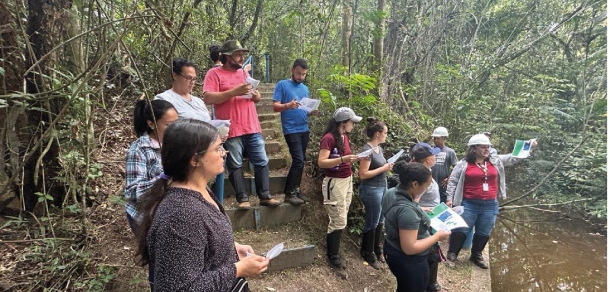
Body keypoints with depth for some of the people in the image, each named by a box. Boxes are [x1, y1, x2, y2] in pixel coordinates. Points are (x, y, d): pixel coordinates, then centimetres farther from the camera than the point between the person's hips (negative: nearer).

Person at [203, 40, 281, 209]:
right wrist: (234, 92, -18)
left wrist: (256, 96, 1)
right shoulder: (214, 73, -1)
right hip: (231, 130, -5)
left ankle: (265, 196, 15)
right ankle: (243, 199, 11)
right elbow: (208, 98, -14)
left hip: (252, 127, 6)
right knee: (235, 165, 1)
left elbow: (256, 98, 26)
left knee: (262, 162, 6)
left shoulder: (244, 73, 20)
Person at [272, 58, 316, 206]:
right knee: (298, 160, -13)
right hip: (291, 130, -7)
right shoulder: (282, 85, -1)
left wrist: (312, 110, -3)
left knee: (300, 162, 10)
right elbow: (275, 107, -8)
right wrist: (288, 105, -26)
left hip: (305, 129, 7)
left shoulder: (305, 88, 17)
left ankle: (295, 190, 22)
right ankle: (289, 193, -2)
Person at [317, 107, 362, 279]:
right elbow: (321, 162, -24)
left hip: (347, 181, 8)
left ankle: (334, 253, 25)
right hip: (334, 183, -8)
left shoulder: (345, 137, 11)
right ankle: (333, 258, 12)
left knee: (340, 221, 12)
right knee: (339, 222, -4)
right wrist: (343, 159, -31)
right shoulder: (329, 138, -16)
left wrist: (356, 158, 6)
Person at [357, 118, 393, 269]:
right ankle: (368, 253, 23)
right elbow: (363, 174, -22)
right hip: (371, 190, -8)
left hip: (382, 187, 8)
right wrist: (383, 168, -18)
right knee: (372, 222, 5)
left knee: (380, 221, 18)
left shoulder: (379, 148, 8)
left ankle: (377, 249, 35)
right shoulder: (367, 150, -19)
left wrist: (388, 166, 2)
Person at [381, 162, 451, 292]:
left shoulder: (391, 193, -7)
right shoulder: (407, 210, -35)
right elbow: (409, 248, -31)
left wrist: (420, 211, 7)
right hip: (409, 262, -9)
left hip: (393, 252, 9)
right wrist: (437, 236, -21)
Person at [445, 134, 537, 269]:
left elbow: (514, 157, 10)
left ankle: (476, 256, 34)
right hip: (469, 204, -4)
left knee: (484, 233, 16)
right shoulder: (464, 164, -6)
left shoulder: (496, 161, 6)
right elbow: (453, 182, -2)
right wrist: (450, 198, -6)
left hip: (490, 205, 4)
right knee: (461, 230, 2)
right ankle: (451, 254, 16)